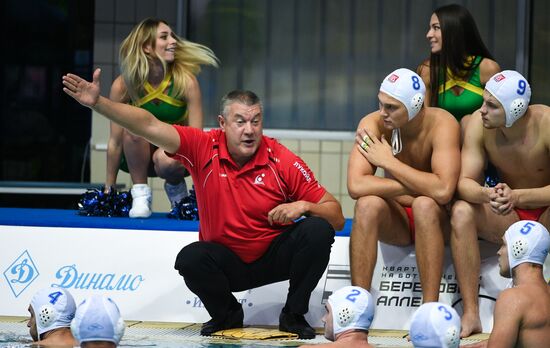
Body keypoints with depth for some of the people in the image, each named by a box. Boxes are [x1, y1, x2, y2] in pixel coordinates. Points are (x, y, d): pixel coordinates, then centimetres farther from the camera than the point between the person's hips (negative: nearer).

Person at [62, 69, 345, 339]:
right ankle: (227, 315, 2)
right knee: (190, 258, -30)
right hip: (226, 262, 0)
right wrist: (98, 103, -33)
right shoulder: (203, 148, -13)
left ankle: (293, 316, -4)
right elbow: (149, 126, -23)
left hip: (275, 257, 0)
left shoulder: (282, 161, -15)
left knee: (317, 231, -26)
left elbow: (337, 218, -12)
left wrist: (304, 206, -32)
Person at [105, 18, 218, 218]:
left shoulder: (186, 81, -19)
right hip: (138, 157, 1)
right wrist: (108, 190, -8)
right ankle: (140, 194, -17)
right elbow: (115, 142, -12)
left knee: (166, 159, -36)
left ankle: (176, 187, -1)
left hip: (177, 151, -1)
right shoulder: (124, 85, -17)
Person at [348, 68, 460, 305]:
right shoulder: (373, 124, -14)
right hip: (395, 220, 2)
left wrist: (388, 162, -25)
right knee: (368, 203, -29)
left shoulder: (442, 124, -21)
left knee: (424, 205, -35)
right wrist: (420, 186, -26)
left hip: (437, 219, -2)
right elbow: (356, 186, -27)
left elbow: (443, 191, -34)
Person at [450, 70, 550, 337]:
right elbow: (465, 183, -18)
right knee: (461, 211, -26)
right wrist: (487, 195, -40)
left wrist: (516, 196, -43)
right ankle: (470, 315, -26)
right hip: (506, 217, 3)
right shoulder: (479, 123, -15)